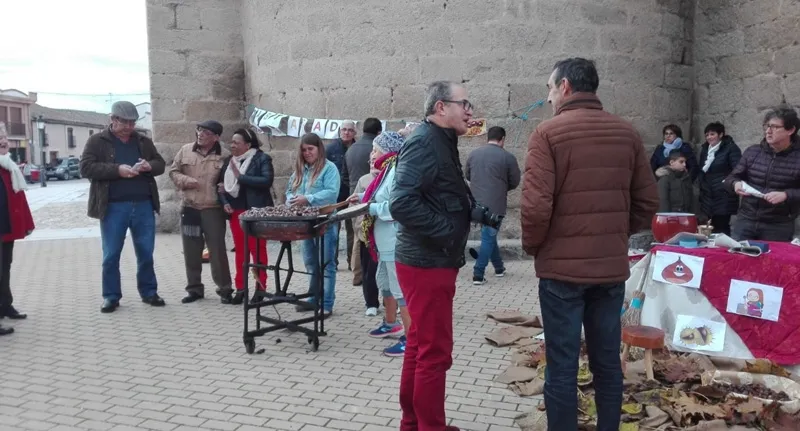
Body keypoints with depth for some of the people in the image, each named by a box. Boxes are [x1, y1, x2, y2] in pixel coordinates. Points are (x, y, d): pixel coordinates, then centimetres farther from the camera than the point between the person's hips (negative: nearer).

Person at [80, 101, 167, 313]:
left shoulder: (144, 141, 13)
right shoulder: (97, 141, 2)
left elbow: (161, 164, 14)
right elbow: (86, 168, -8)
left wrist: (150, 166, -10)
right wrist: (117, 170, -20)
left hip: (144, 205, 3)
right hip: (113, 207, -3)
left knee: (146, 253, 9)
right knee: (111, 255, 4)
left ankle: (149, 292, 22)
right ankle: (111, 297, 16)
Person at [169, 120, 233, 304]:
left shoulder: (224, 156, -2)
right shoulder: (185, 151, 6)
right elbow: (173, 171, 10)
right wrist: (186, 180, -9)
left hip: (213, 209, -3)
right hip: (189, 208, 3)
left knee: (217, 249, -1)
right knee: (191, 251, 9)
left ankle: (224, 289, 9)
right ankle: (194, 288, 21)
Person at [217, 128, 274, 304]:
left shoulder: (262, 158, -6)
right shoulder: (229, 160, 11)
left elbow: (267, 181, -20)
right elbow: (221, 182, 13)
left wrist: (240, 177, -19)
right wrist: (224, 202, -3)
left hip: (255, 211, -5)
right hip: (235, 211, 5)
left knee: (258, 250, 2)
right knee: (240, 251, 10)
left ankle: (260, 288, 10)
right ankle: (240, 289, 17)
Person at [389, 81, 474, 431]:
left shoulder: (441, 143, 14)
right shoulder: (423, 143, -17)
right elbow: (402, 203, -28)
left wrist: (472, 210, 2)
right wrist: (447, 232, -21)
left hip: (433, 261, 10)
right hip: (427, 263, -10)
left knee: (420, 345, 18)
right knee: (434, 352, -1)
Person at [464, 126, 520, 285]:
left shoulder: (473, 154, 5)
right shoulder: (508, 157, -7)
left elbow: (467, 175, 17)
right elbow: (515, 182, 1)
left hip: (476, 203, 5)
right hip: (495, 204, -5)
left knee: (489, 235, 19)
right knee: (489, 237, 2)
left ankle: (499, 267, 30)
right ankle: (478, 274, 0)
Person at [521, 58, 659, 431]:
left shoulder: (548, 132, -10)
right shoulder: (627, 133, 5)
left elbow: (536, 205, -17)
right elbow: (647, 202, 7)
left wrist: (532, 246, 0)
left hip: (562, 266, -5)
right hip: (612, 266, 5)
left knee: (562, 365, 5)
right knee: (607, 362, 16)